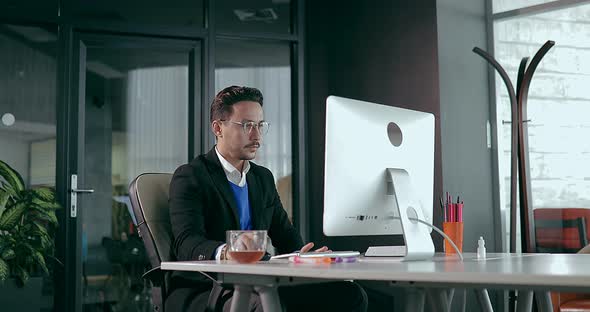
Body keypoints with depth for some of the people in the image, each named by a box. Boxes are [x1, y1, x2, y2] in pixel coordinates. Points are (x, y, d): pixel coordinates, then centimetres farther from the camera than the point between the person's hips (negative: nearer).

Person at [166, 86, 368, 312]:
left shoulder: (264, 177, 20)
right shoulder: (189, 176, -3)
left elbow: (286, 236, 20)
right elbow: (186, 243, -18)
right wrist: (224, 252, -42)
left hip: (257, 288, 7)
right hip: (201, 291, -7)